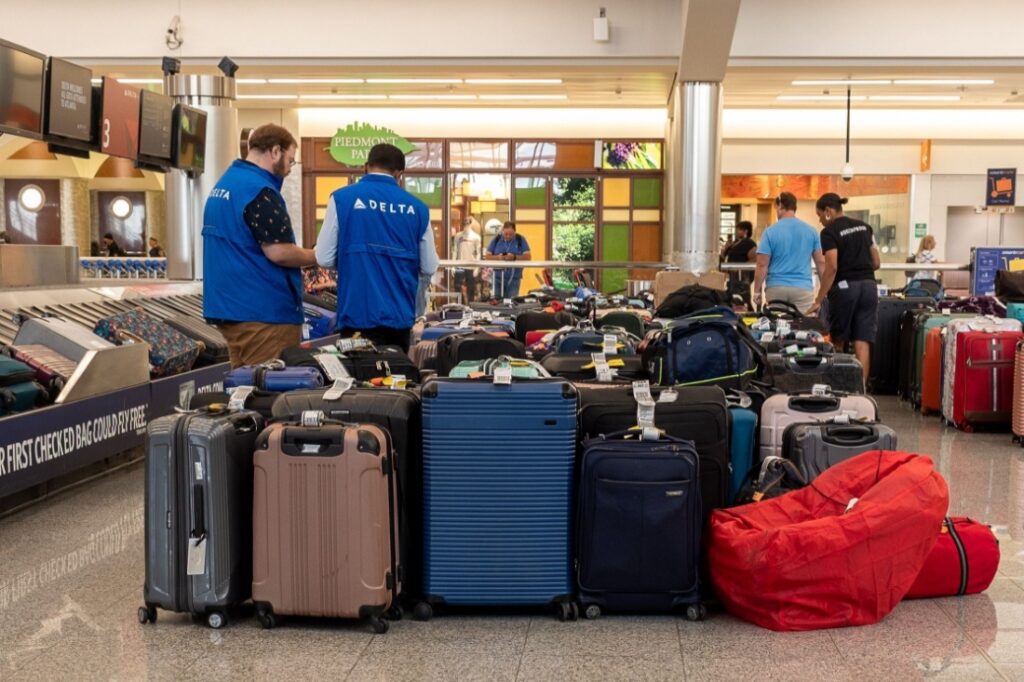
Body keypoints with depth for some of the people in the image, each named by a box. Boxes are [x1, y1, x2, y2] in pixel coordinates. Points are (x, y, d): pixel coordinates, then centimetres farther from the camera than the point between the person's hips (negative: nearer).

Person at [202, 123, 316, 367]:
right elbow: (278, 252, -20)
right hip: (264, 311, -10)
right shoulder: (260, 190, -16)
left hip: (227, 305, 10)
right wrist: (317, 256, -3)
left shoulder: (223, 184, 14)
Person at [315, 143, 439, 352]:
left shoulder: (342, 198, -3)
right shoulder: (417, 207, 4)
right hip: (401, 314, 3)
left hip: (359, 314, -3)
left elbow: (325, 258, -3)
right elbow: (429, 267, 9)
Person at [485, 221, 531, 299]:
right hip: (498, 277, 1)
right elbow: (487, 256, 3)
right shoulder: (496, 239, 5)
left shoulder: (520, 240, 2)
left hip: (514, 278, -1)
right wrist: (497, 257, -17)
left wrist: (514, 257, -21)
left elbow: (527, 257, -4)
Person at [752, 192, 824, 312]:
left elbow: (762, 265, -5)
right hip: (803, 288, 1)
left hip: (776, 288, -1)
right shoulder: (811, 231, 5)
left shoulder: (771, 231, -3)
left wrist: (757, 291, 2)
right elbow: (820, 262, 7)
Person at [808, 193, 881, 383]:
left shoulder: (829, 232, -7)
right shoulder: (864, 227, 13)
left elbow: (831, 268, -16)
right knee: (862, 343, 0)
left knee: (838, 342, 12)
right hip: (868, 286, 5)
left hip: (844, 287, -5)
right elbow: (877, 263, 13)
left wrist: (818, 300, -15)